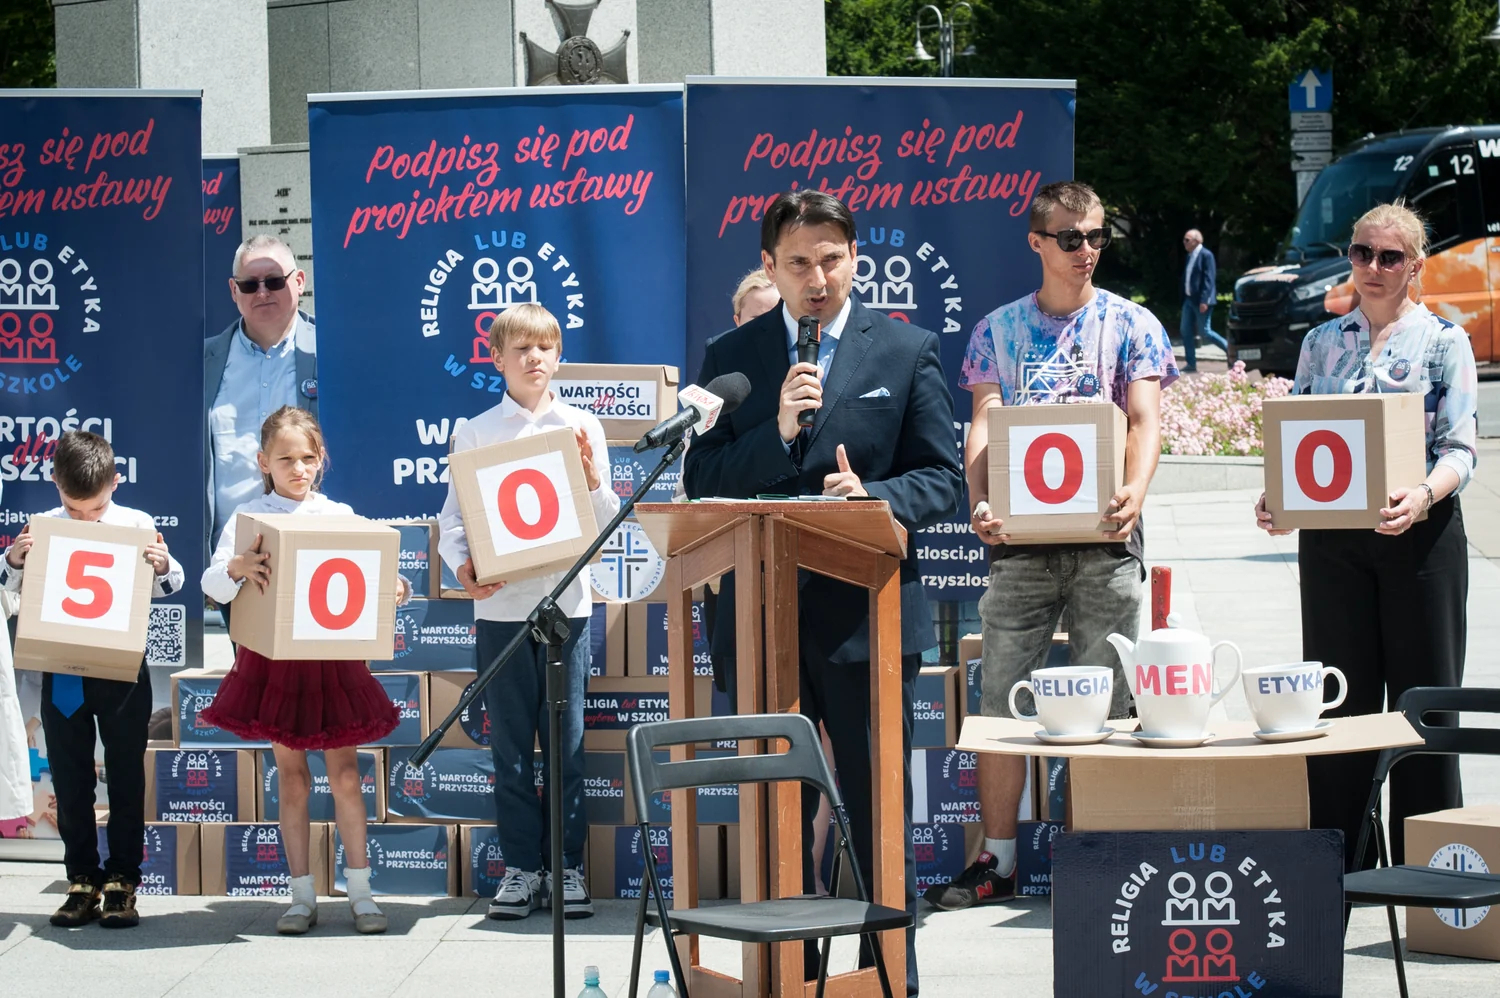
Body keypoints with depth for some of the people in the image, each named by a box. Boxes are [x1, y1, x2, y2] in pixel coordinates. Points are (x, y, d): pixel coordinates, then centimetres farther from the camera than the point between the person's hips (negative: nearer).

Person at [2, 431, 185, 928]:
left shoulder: (137, 525, -4)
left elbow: (169, 585, 4)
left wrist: (163, 564, -17)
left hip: (124, 672, -2)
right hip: (62, 675, 2)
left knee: (126, 778, 4)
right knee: (71, 781, 8)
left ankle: (122, 884, 12)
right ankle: (83, 882, 17)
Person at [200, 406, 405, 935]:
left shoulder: (340, 515, 6)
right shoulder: (249, 516, 1)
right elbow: (213, 588, -7)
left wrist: (396, 590, -17)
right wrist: (236, 567, -28)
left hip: (335, 657, 1)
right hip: (275, 659, -1)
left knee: (345, 774, 3)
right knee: (292, 777, 6)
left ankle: (360, 892, 10)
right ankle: (302, 896, 11)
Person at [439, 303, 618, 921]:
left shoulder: (583, 428, 7)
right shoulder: (476, 434, 6)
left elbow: (604, 522, 9)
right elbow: (454, 516, 5)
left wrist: (590, 477, -10)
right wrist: (463, 567, -13)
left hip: (566, 599, 0)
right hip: (500, 604, 0)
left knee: (567, 741, 1)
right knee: (510, 743, 3)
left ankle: (567, 867, 8)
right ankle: (520, 866, 9)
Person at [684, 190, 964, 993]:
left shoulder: (908, 352, 4)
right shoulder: (730, 357, 8)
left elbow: (942, 479, 2)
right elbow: (700, 484, 2)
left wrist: (875, 498, -18)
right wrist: (775, 434, -14)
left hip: (866, 617, -2)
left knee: (880, 812, 3)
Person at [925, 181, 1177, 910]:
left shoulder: (1131, 325, 7)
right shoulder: (999, 330, 11)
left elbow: (1144, 420, -3)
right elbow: (984, 426, 3)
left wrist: (1135, 492, -23)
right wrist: (981, 502, -16)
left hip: (1104, 535, -1)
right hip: (1021, 536, 1)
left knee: (1105, 703, 0)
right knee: (1000, 698, -1)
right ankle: (997, 861, 5)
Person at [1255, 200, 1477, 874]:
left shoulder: (1443, 341, 1)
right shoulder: (1321, 343, 13)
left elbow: (1461, 448, -6)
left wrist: (1423, 495, -26)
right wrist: (1275, 496, -7)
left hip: (1419, 535, -3)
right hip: (1331, 539, 3)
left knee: (1421, 694, 0)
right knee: (1338, 696, 5)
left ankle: (1424, 862, 6)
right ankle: (1339, 855, 12)